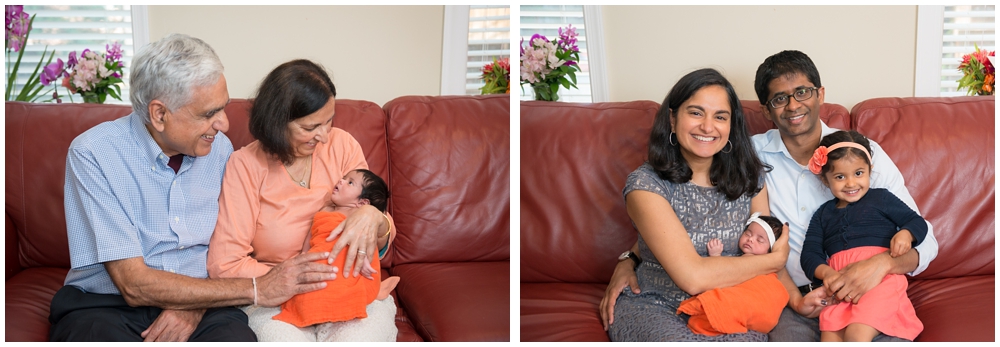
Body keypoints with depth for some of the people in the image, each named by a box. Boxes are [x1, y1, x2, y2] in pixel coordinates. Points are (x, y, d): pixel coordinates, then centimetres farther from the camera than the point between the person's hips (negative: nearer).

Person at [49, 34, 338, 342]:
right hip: (104, 305, -2)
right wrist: (256, 290, -17)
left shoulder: (219, 148, 2)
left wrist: (195, 306, -13)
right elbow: (134, 284, -17)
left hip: (199, 301, 3)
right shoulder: (92, 154, -13)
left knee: (237, 335, -29)